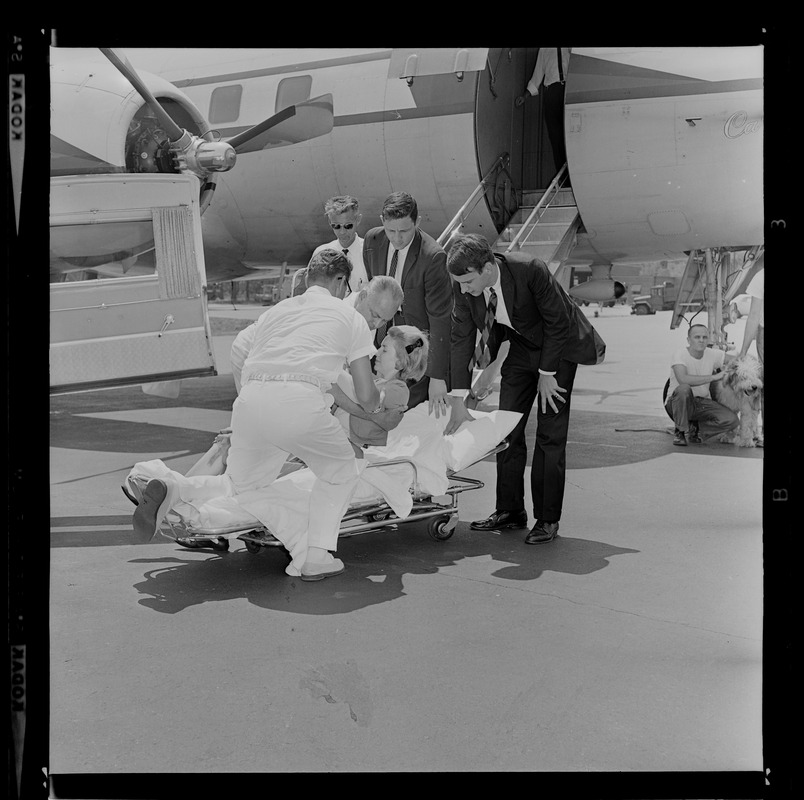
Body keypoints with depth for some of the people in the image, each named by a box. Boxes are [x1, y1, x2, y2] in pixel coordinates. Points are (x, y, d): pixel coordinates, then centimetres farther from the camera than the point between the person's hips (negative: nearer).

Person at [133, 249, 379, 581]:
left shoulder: (274, 311, 31)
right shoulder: (350, 317, 20)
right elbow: (366, 397, 18)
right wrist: (378, 404, 42)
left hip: (250, 402, 4)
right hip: (301, 404, -4)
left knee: (239, 484, 24)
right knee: (340, 472, 22)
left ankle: (172, 491, -1)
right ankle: (317, 556, 11)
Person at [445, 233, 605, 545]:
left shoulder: (531, 270, -33)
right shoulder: (464, 286, -18)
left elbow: (557, 323, -22)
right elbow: (461, 338, -11)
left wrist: (547, 374, -17)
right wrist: (459, 398, -16)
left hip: (558, 347, -5)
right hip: (521, 346, 5)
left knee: (550, 435, -7)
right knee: (507, 429, 2)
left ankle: (547, 519, 1)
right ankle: (510, 510, 13)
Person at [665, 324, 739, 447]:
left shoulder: (712, 354, -1)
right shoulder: (680, 353, -17)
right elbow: (683, 379, -34)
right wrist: (714, 377, -28)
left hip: (702, 402, 5)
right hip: (676, 403, -5)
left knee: (732, 420, -17)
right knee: (684, 389, -39)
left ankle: (694, 428, 9)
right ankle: (680, 432, -15)